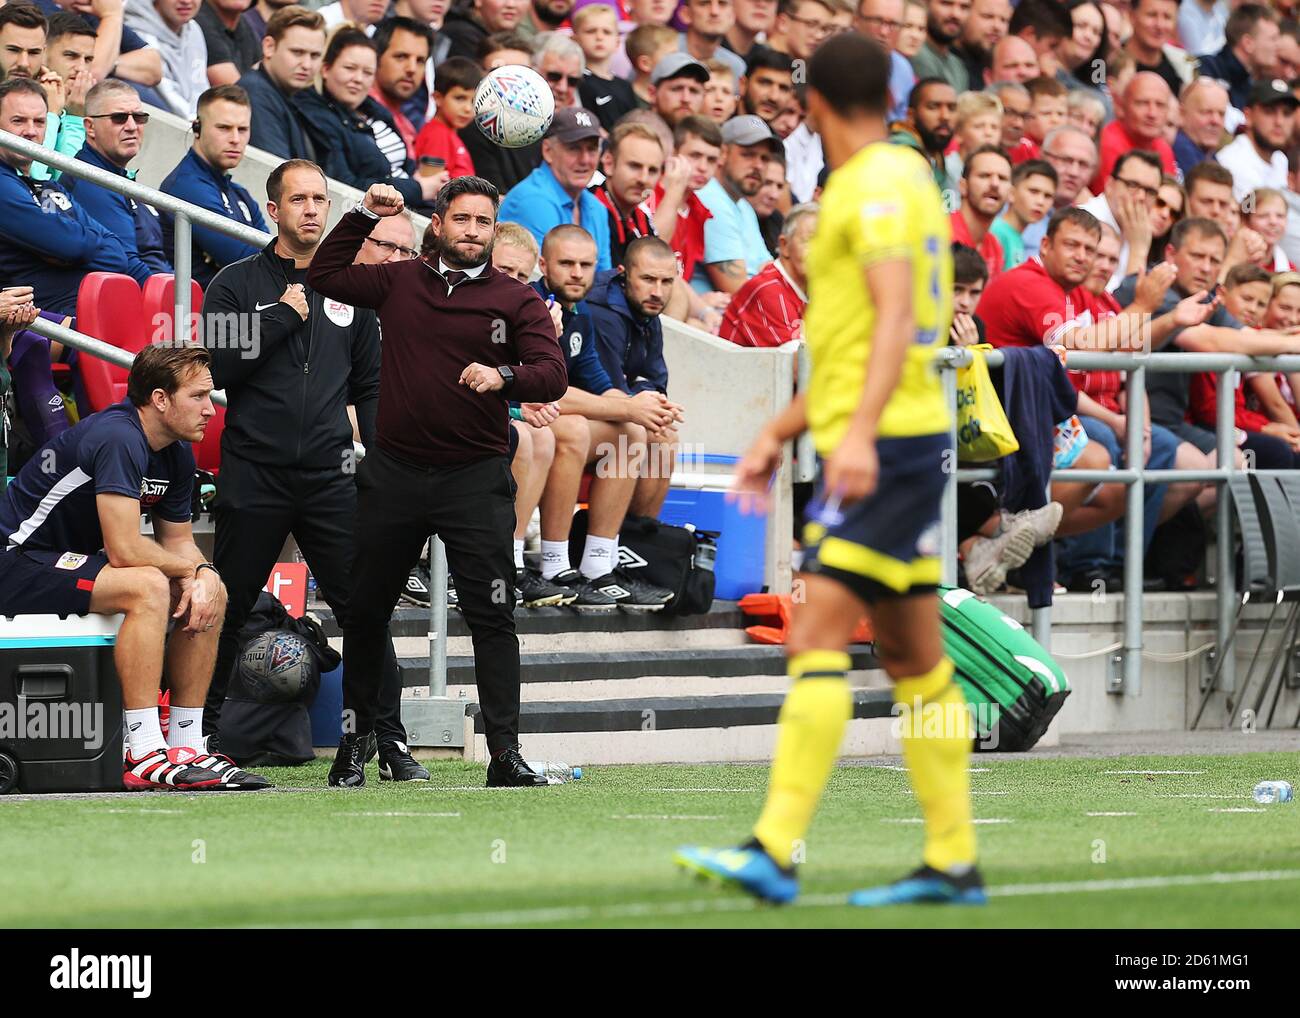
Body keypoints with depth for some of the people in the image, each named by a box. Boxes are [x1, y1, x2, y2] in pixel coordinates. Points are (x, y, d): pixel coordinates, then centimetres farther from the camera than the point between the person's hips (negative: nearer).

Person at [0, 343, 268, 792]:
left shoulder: (177, 457, 6)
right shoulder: (118, 439, -25)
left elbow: (178, 542, 14)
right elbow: (123, 549, -30)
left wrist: (204, 576, -11)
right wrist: (190, 566, -12)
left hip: (75, 561, 10)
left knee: (211, 594, 3)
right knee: (147, 588, -32)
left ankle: (186, 745, 3)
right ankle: (144, 756, -33)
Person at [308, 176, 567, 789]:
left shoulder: (516, 301, 3)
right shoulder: (400, 283, 10)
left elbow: (552, 375, -7)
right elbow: (324, 276, 16)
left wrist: (504, 376, -28)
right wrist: (365, 216, 6)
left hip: (475, 479, -2)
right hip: (394, 472, 2)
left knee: (492, 616, -9)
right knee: (365, 610, 8)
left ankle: (505, 754, -10)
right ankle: (353, 744, 22)